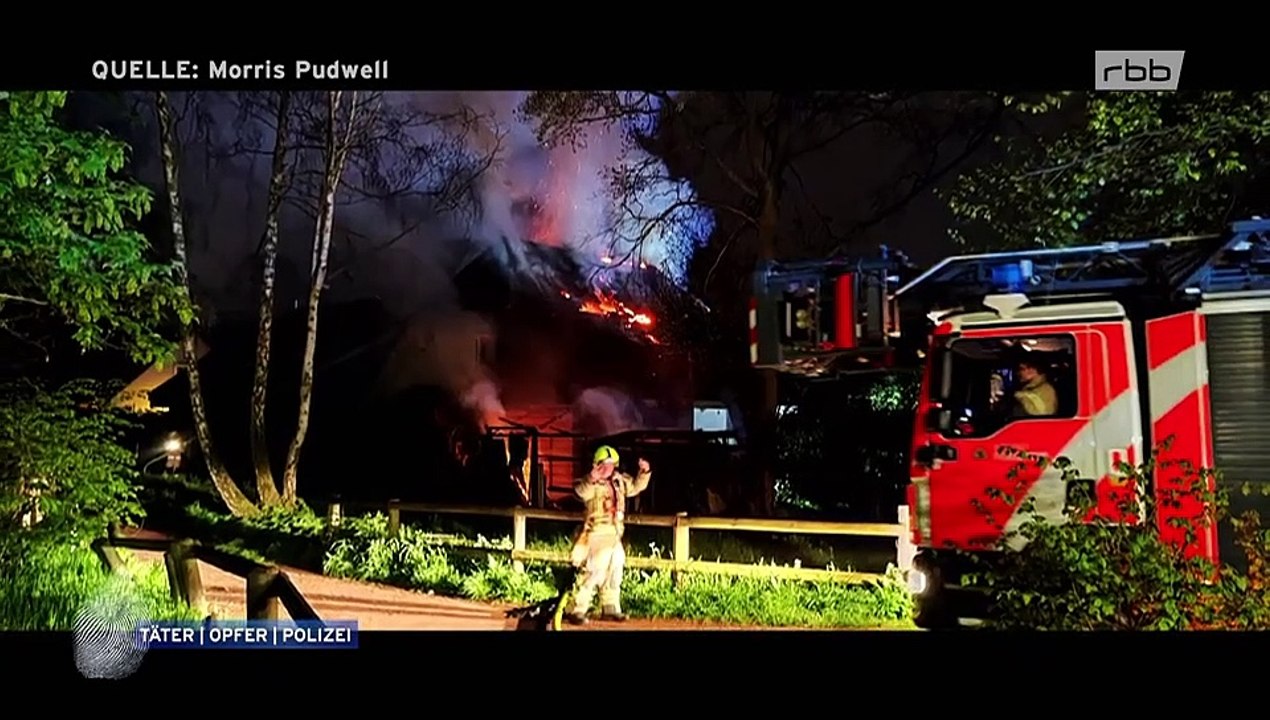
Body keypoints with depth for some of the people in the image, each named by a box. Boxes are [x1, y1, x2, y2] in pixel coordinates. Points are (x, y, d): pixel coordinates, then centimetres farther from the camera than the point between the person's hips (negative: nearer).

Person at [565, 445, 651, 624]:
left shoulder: (619, 481, 10)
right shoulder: (592, 484, -15)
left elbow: (635, 486, 23)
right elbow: (581, 492, -36)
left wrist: (644, 473, 5)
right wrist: (591, 480, -56)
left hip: (615, 536, 8)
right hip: (598, 535, -8)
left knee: (614, 574, 17)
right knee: (594, 574, -13)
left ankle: (610, 609, 30)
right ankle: (577, 611, -7)